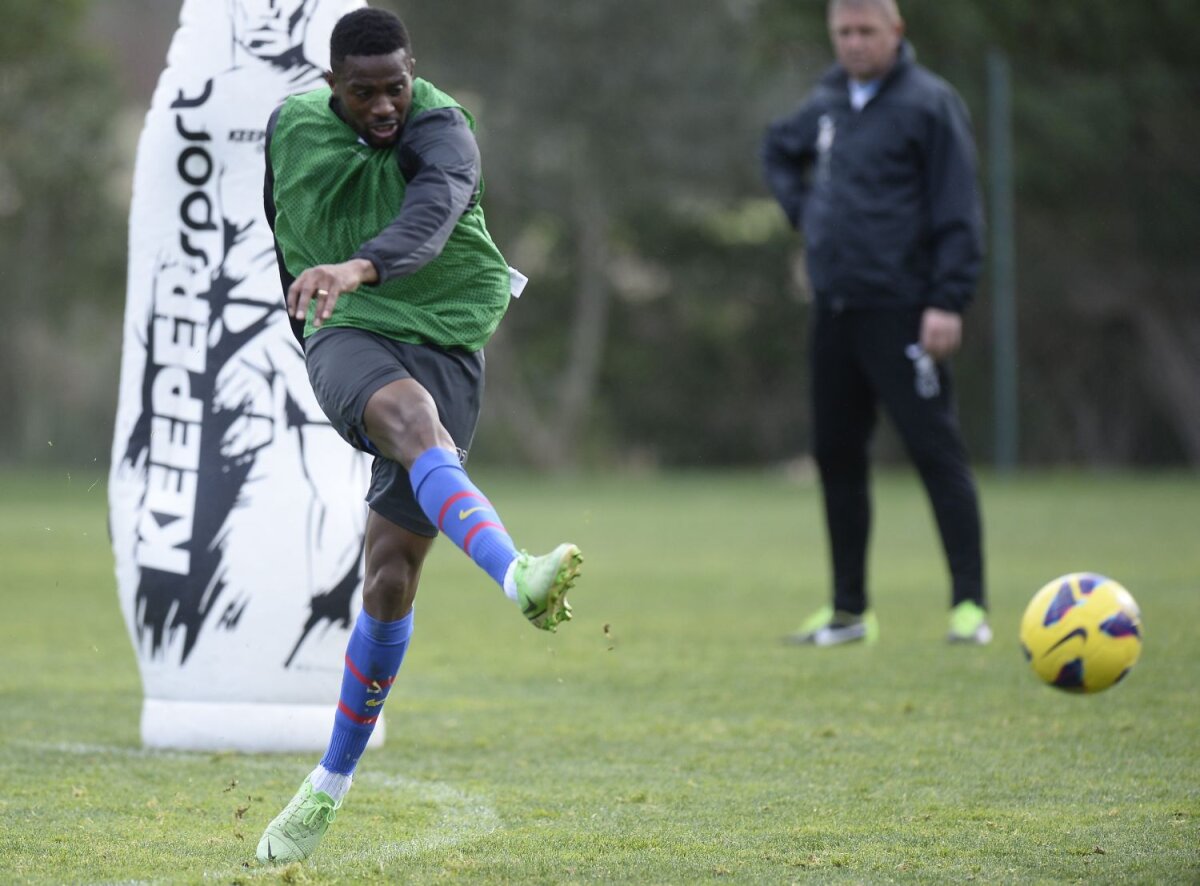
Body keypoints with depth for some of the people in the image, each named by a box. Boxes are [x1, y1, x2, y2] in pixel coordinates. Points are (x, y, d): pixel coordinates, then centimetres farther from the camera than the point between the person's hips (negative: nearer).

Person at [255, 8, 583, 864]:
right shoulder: (293, 126, 1)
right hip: (348, 337, 1)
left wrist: (357, 267, -53)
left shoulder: (442, 131, -13)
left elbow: (430, 214, -35)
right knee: (411, 415, -37)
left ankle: (331, 787, 12)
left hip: (446, 342, -1)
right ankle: (514, 573, -62)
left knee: (393, 569, -2)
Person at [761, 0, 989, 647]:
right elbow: (777, 150, 35)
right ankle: (848, 611, 17)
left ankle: (969, 604, -8)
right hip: (834, 310, 7)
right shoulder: (825, 104, 14)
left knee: (935, 450, -10)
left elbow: (957, 212, -10)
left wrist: (949, 301, -17)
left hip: (901, 313, -7)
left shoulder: (930, 103, -5)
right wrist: (801, 208, 17)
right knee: (835, 454, 9)